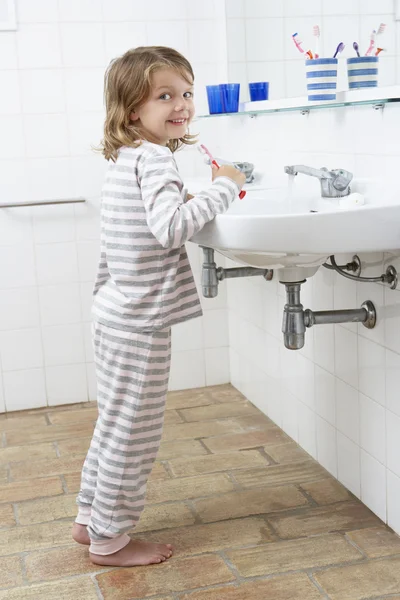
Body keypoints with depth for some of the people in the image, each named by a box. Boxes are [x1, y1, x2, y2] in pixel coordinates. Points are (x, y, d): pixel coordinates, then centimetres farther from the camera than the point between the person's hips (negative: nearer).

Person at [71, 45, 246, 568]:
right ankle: (109, 540, 18)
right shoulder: (154, 159, -18)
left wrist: (184, 201, 11)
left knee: (116, 424, 21)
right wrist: (222, 188, -24)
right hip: (139, 322, -10)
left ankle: (90, 519, 34)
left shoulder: (123, 158, 11)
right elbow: (171, 228, -32)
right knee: (133, 432, 4)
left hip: (116, 311, 10)